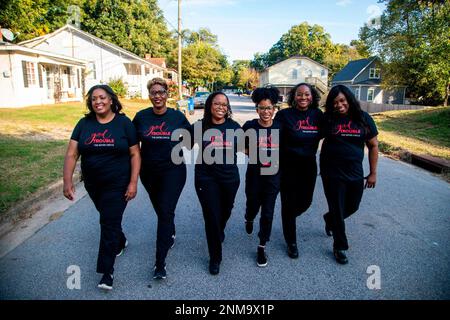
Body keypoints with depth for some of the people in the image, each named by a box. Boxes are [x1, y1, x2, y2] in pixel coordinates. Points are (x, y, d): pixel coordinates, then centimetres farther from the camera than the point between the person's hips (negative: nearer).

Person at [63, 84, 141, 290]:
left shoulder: (124, 123, -8)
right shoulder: (84, 124, 0)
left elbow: (135, 154, -8)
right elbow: (71, 154, -4)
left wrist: (133, 182, -14)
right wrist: (67, 180, -14)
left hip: (118, 184, -4)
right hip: (93, 184, 4)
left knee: (109, 223, -2)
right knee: (109, 218, 21)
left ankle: (107, 271, 10)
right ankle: (120, 242, 50)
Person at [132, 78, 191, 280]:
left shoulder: (178, 116, -5)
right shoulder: (141, 117, -2)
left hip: (173, 170, -3)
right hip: (149, 172, 3)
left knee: (166, 212, -7)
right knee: (160, 209, 19)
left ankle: (160, 262, -2)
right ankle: (171, 234, 50)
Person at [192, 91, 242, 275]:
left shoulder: (234, 127, -1)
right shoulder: (199, 127, -6)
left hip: (230, 178, 3)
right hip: (206, 179, -2)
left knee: (225, 212, 21)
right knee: (211, 217, -2)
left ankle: (219, 232, 57)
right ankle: (215, 258, 17)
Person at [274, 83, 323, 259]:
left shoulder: (318, 115, 1)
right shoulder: (284, 115, -10)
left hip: (309, 166, 4)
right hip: (288, 166, -4)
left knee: (305, 202, 12)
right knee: (289, 203, 5)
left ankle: (288, 218, 46)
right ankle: (291, 242, 24)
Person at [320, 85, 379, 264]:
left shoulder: (363, 119, -4)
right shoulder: (328, 120, -7)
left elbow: (373, 146, 3)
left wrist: (373, 173, 2)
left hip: (355, 173, 3)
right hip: (332, 173, -3)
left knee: (352, 207, 19)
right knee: (337, 210, 6)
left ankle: (329, 219, 49)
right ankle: (340, 247, 26)